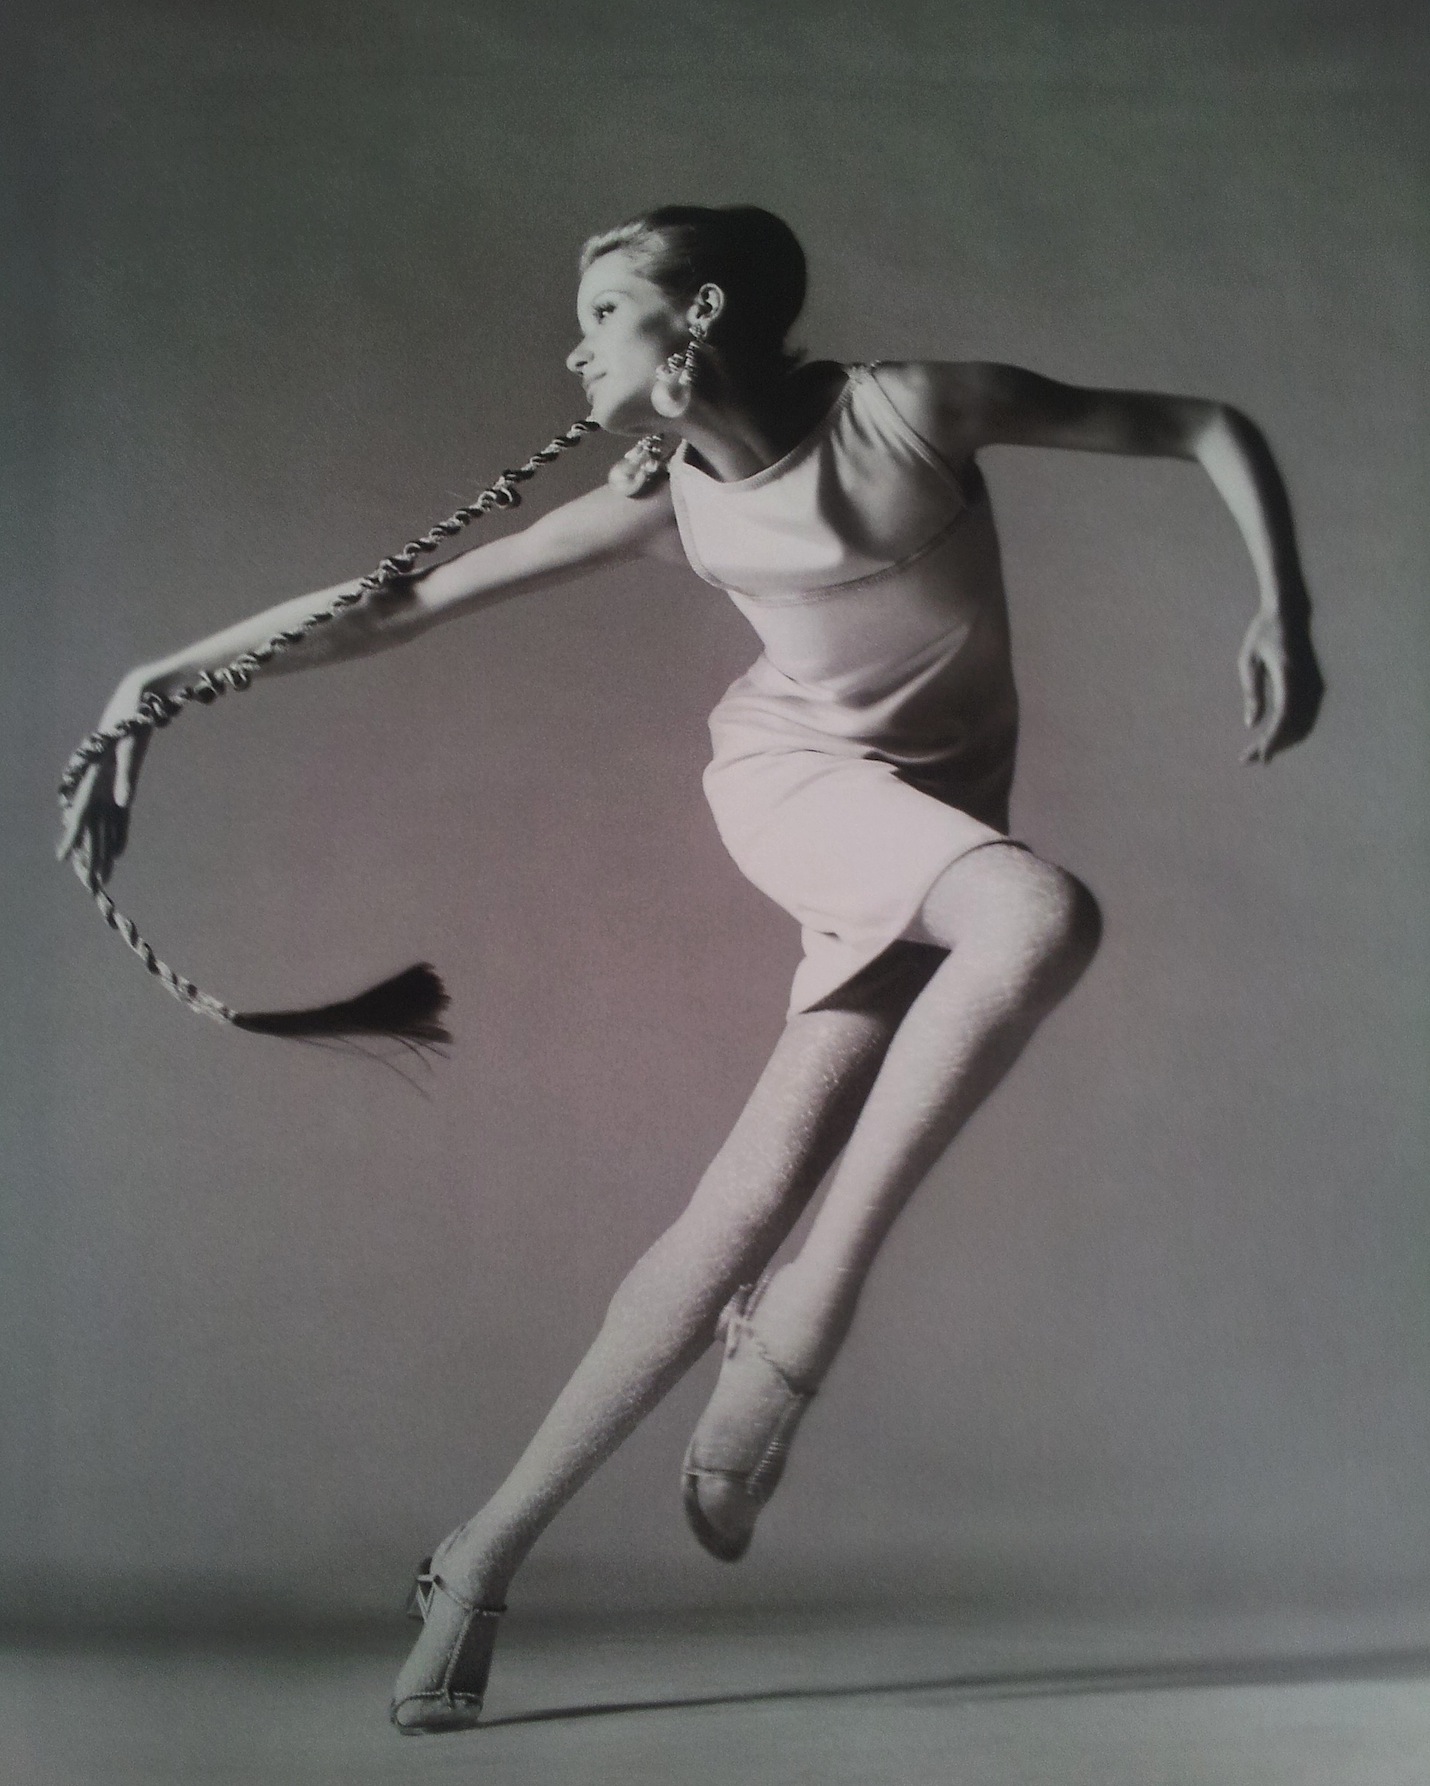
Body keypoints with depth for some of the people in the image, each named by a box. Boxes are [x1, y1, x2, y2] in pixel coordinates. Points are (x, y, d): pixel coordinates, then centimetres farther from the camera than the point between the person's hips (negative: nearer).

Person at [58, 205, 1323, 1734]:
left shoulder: (912, 406, -11)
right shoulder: (666, 500, -4)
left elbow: (1213, 430, -5)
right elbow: (400, 603, -2)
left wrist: (1282, 610, -18)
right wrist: (174, 675, -6)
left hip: (928, 829, 1)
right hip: (785, 779, -1)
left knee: (758, 1188, -13)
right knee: (1044, 915, -33)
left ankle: (491, 1547, -2)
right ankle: (803, 1317, -24)